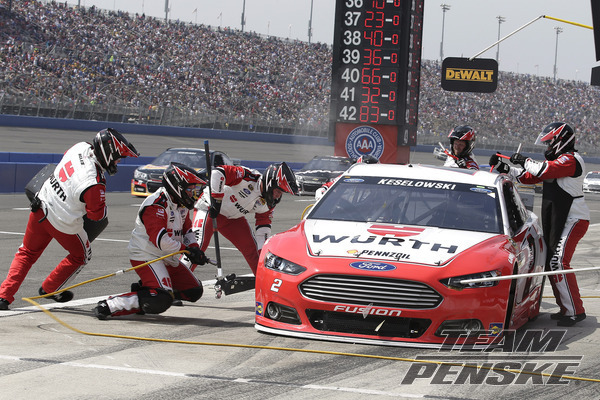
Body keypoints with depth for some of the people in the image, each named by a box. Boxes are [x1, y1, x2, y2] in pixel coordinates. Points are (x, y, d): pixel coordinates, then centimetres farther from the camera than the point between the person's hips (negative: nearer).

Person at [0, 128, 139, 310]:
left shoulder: (81, 147, -12)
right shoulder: (94, 184, -32)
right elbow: (97, 215, -20)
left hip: (41, 206, 7)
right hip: (63, 223, -6)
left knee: (27, 252, 21)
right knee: (81, 256, 22)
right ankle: (49, 289, 32)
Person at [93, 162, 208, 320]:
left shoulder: (181, 205, 9)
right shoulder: (156, 205, -22)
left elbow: (187, 230, 20)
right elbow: (160, 241, -28)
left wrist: (194, 248, -1)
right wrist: (185, 249, -17)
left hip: (168, 259, 10)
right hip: (145, 256, -10)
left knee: (194, 292, 9)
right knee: (162, 301, -27)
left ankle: (144, 289, 16)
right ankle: (109, 306, -22)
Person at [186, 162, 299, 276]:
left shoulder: (267, 204, -6)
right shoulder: (249, 177, -31)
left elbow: (263, 225, 3)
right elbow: (218, 172, -39)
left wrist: (262, 252, -4)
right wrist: (216, 201, -34)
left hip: (233, 218, 7)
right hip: (209, 207, -7)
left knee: (251, 248, 3)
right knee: (199, 243, -22)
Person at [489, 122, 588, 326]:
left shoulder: (571, 160, -12)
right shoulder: (557, 161, 19)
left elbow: (544, 171, -26)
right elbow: (528, 177, 21)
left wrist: (525, 161, -10)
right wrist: (503, 168, 14)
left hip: (573, 220, -10)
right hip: (556, 221, 10)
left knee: (558, 263, -18)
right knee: (550, 263, 9)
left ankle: (576, 311, -15)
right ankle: (565, 308, 15)